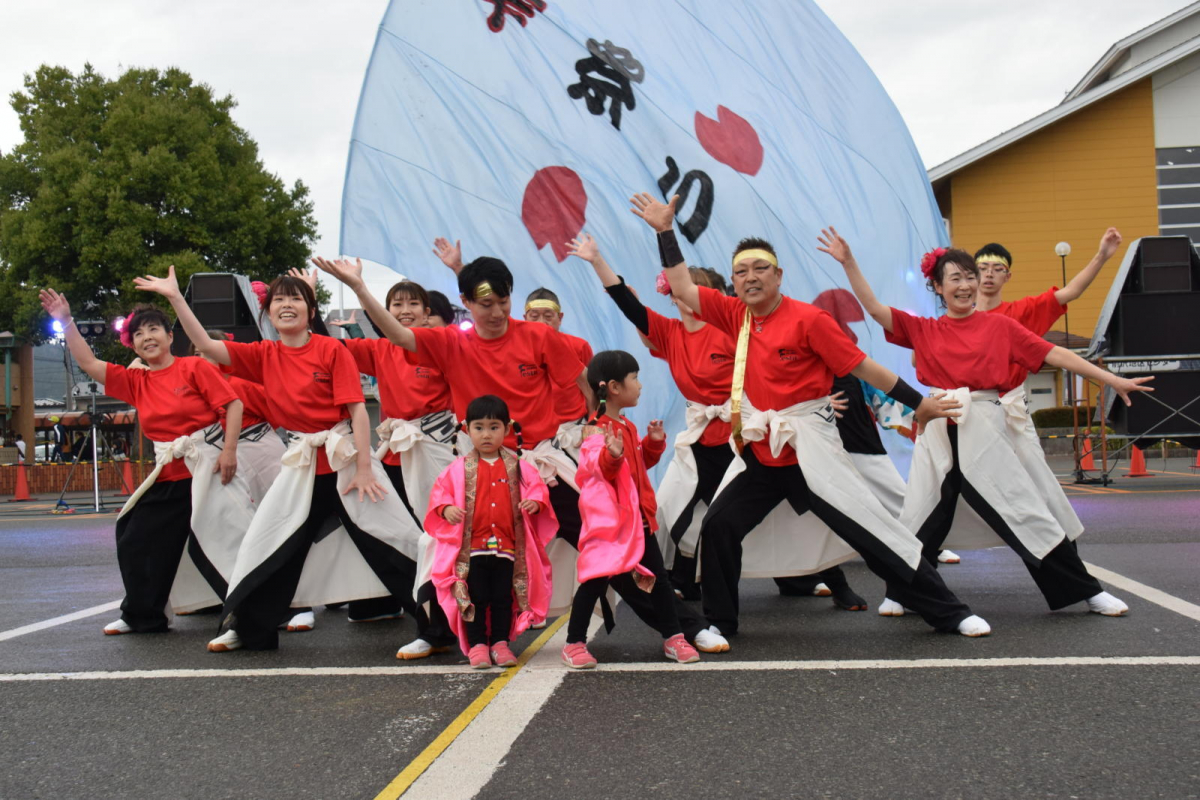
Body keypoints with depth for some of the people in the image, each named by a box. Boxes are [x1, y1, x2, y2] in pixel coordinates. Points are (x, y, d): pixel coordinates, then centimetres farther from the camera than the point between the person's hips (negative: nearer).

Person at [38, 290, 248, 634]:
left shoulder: (195, 368, -6)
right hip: (168, 475, 7)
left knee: (225, 541, -8)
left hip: (208, 468, -7)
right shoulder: (135, 382, 11)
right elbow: (88, 363, 9)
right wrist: (66, 322, 5)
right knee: (137, 541, 12)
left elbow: (233, 404, -9)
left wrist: (229, 451, -17)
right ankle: (142, 616, 28)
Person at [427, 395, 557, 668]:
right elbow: (440, 491, 2)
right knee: (476, 599, 4)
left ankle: (500, 643, 18)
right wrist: (446, 509, -18)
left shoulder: (518, 467, 5)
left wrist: (535, 503, -18)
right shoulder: (459, 469, 2)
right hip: (472, 546, -1)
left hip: (507, 546, 1)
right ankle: (477, 645, 13)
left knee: (503, 598, 8)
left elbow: (537, 487, 4)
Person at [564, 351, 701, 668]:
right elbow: (602, 469, -27)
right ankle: (574, 643, 6)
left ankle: (673, 638, 20)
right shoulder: (598, 429, -16)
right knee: (596, 579, -4)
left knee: (658, 577, 11)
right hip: (608, 520, -9)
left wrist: (654, 443, 9)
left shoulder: (627, 427, 14)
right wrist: (612, 455, -46)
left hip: (638, 517, 9)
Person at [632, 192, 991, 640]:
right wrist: (665, 232, 5)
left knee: (873, 532, -2)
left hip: (809, 450, -5)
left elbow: (862, 367, -8)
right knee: (718, 526, -3)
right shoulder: (735, 316, 4)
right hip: (761, 452, 5)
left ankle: (949, 613, 11)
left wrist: (918, 404, -5)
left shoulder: (808, 319, -12)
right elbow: (683, 289, 8)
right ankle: (718, 621, 15)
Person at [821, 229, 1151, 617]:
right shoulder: (923, 330, 7)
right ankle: (901, 593, 23)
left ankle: (1087, 590, 15)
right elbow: (874, 308, 2)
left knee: (1030, 512, 3)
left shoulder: (999, 325, 3)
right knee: (921, 521, 5)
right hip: (940, 435, 1)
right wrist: (848, 262, -5)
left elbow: (1053, 354, 1)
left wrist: (1112, 379, -1)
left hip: (989, 430, -1)